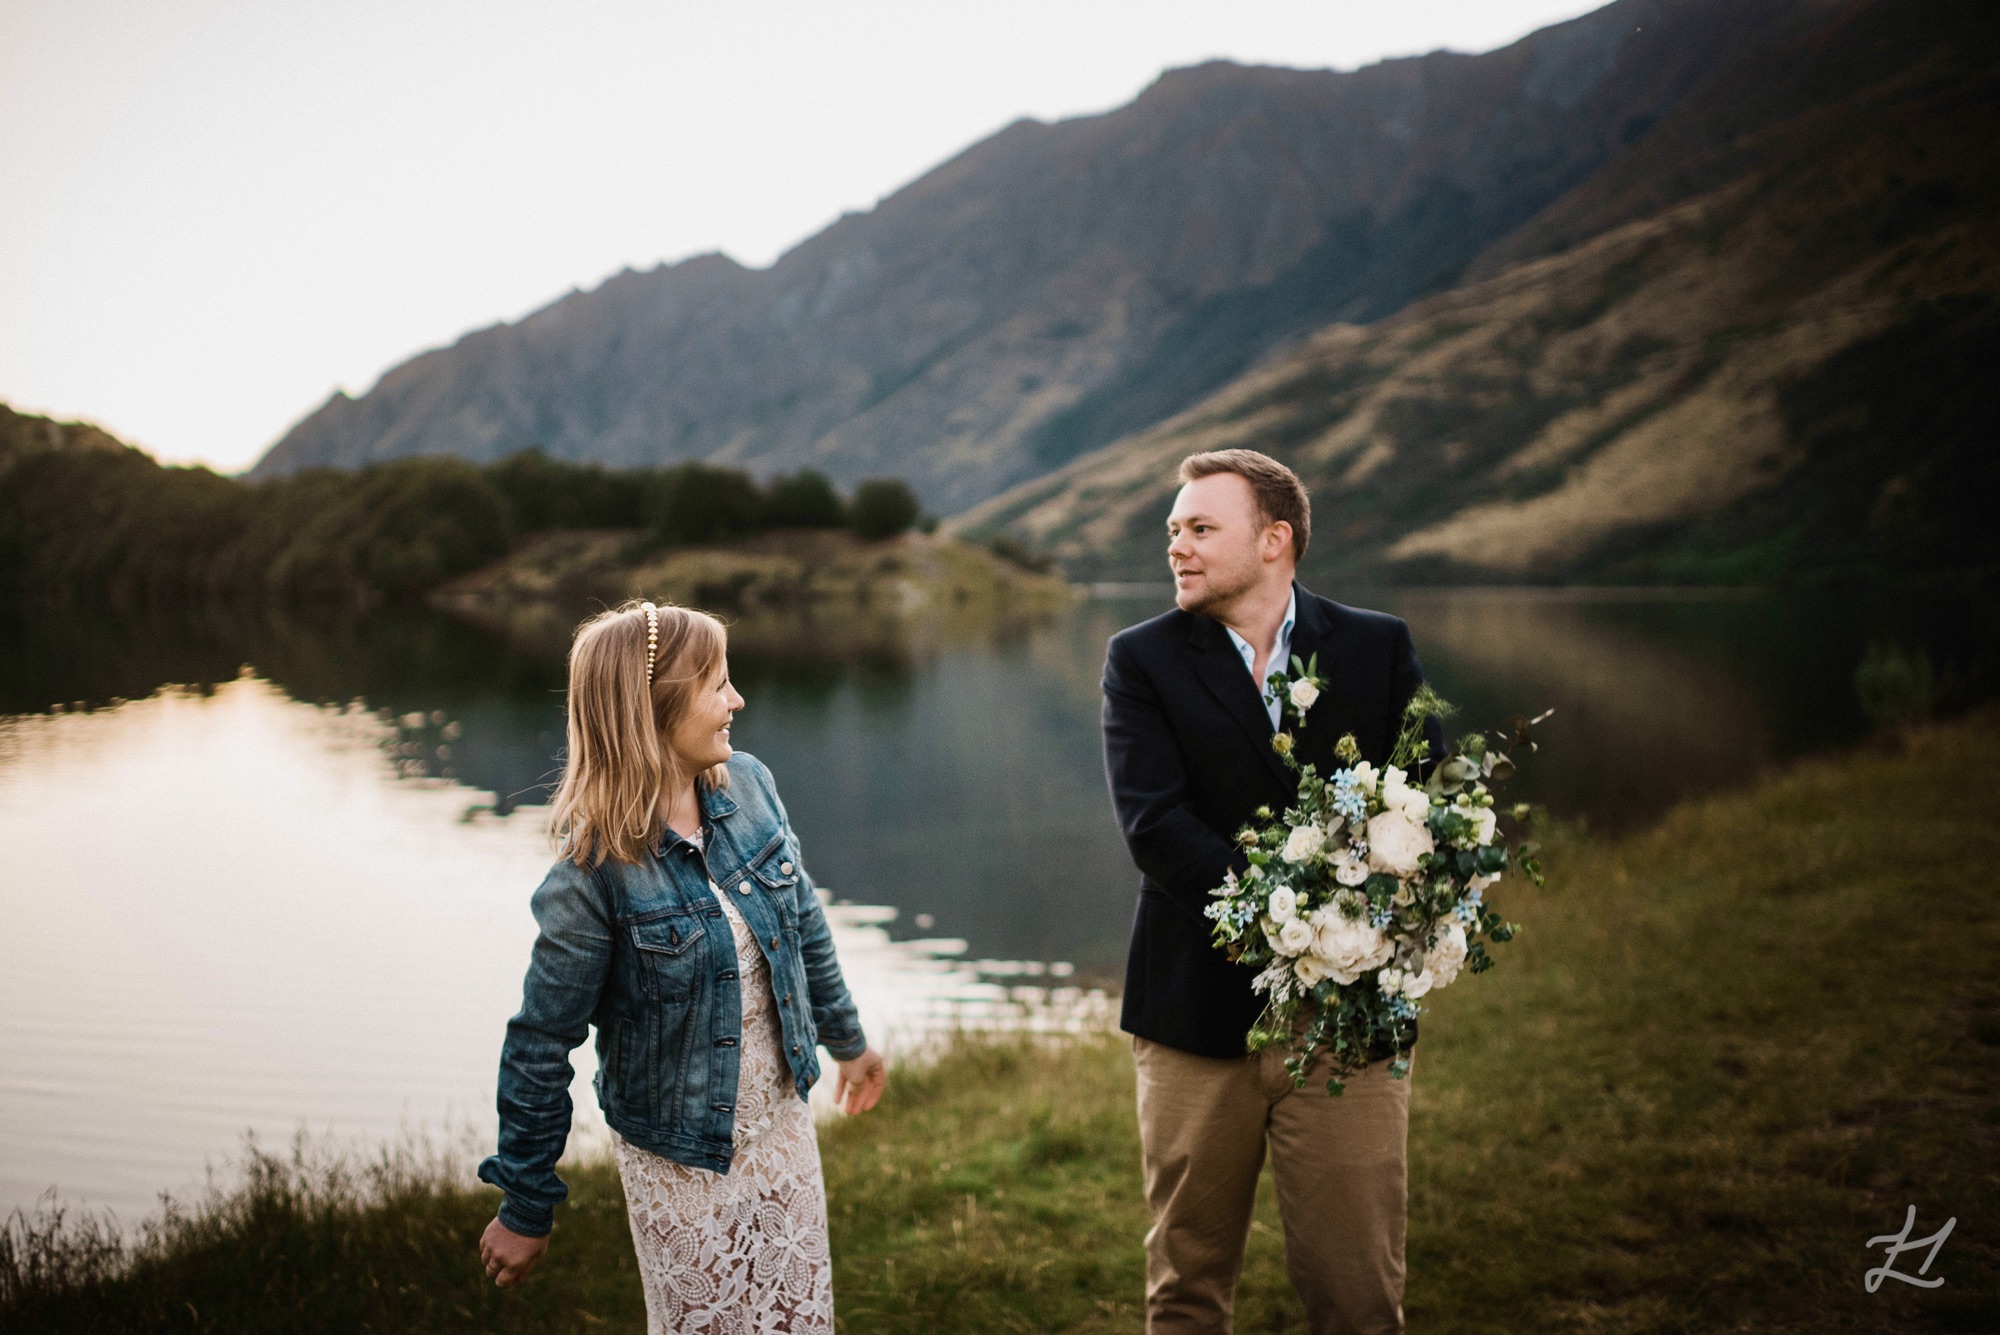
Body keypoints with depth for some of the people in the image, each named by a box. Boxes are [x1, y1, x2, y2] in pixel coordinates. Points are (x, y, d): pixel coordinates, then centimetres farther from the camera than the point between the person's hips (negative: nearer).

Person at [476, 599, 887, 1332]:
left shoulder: (748, 785, -9)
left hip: (782, 1121, 5)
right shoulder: (596, 870, -24)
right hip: (678, 1160, -5)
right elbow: (541, 1046, -16)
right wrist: (525, 1210, -8)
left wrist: (847, 1038, 20)